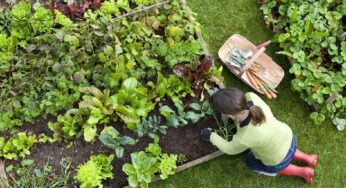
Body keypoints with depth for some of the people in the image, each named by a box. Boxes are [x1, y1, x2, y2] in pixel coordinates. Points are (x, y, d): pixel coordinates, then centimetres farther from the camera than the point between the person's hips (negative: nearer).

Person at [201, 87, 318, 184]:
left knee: (252, 162, 27)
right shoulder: (251, 97, -32)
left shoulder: (244, 138, -42)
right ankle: (307, 158, 35)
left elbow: (230, 149, -17)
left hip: (279, 160, -5)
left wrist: (211, 136, -4)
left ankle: (301, 172, 26)